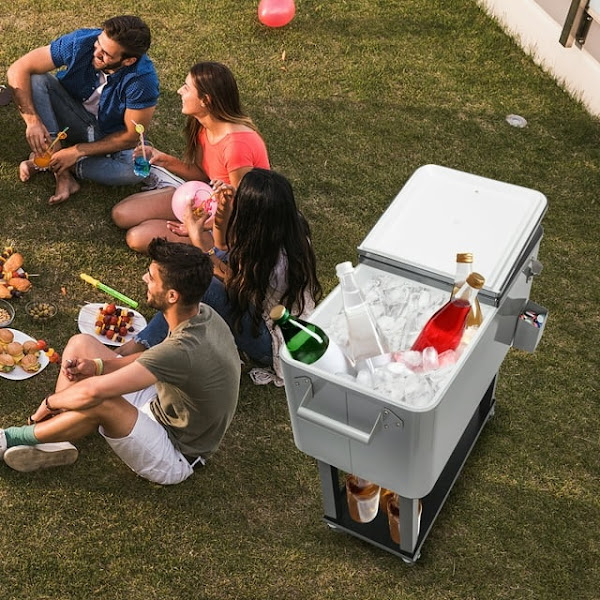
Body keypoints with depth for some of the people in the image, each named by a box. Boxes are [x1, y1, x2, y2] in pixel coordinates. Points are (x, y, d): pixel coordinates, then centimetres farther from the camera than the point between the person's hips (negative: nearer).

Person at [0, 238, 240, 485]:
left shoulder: (184, 351, -37)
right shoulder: (202, 313, -10)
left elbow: (92, 392, -37)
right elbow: (156, 358, 9)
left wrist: (50, 402, -16)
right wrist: (97, 366, -5)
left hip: (174, 456, -8)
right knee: (80, 344, 3)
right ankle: (54, 442, -1)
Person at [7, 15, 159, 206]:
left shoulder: (143, 80, -31)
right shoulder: (80, 42, -25)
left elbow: (131, 137, -22)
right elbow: (18, 69, -21)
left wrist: (78, 151, -24)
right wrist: (32, 120, -33)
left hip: (111, 135, -2)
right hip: (73, 116, 3)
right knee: (34, 79, -24)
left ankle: (58, 166, -13)